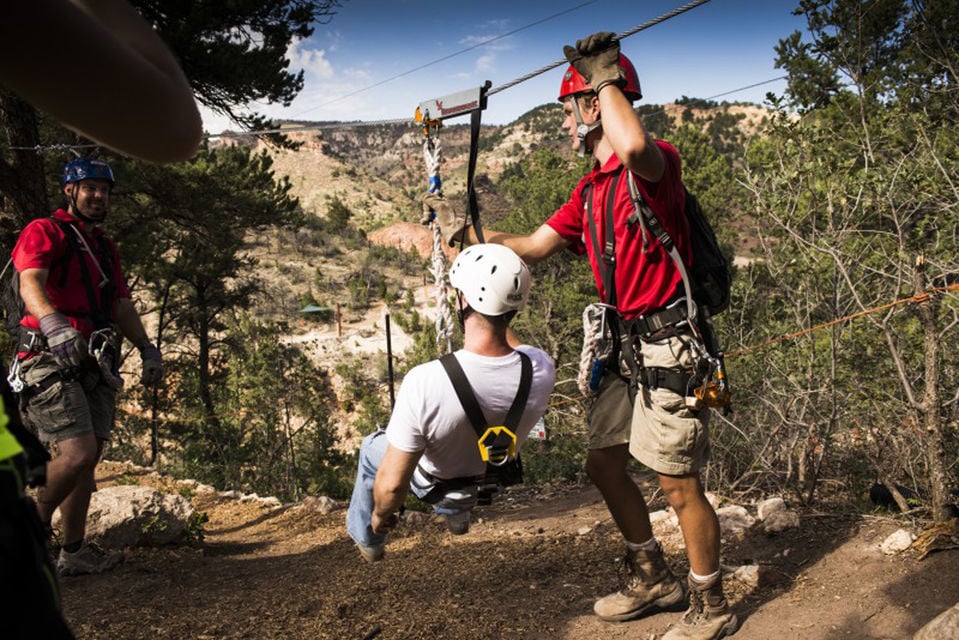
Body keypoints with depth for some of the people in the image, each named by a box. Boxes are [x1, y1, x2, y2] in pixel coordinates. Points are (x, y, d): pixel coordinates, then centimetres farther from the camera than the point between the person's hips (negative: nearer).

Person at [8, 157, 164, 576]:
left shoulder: (104, 248, 22)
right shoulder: (44, 232, -2)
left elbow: (122, 306, 20)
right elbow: (30, 283, -20)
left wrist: (147, 349, 6)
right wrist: (53, 324, -39)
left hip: (93, 364, 8)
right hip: (50, 358, -8)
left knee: (88, 457, 7)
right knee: (78, 452, -18)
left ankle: (74, 553, 15)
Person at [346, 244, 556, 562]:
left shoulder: (424, 382, -42)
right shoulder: (542, 370, -30)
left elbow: (391, 484, -32)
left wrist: (380, 514, -11)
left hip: (432, 484, -3)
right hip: (494, 476, 3)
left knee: (372, 447, 29)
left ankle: (367, 538, 49)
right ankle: (458, 515, 55)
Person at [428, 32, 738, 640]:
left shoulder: (654, 165, -15)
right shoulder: (589, 191, 12)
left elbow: (634, 146, -41)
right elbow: (533, 247, 17)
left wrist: (605, 77, -25)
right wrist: (464, 230, 14)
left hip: (668, 347, -9)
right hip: (625, 347, 9)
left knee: (680, 488, 0)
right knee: (604, 464, 17)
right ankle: (653, 579, 36)